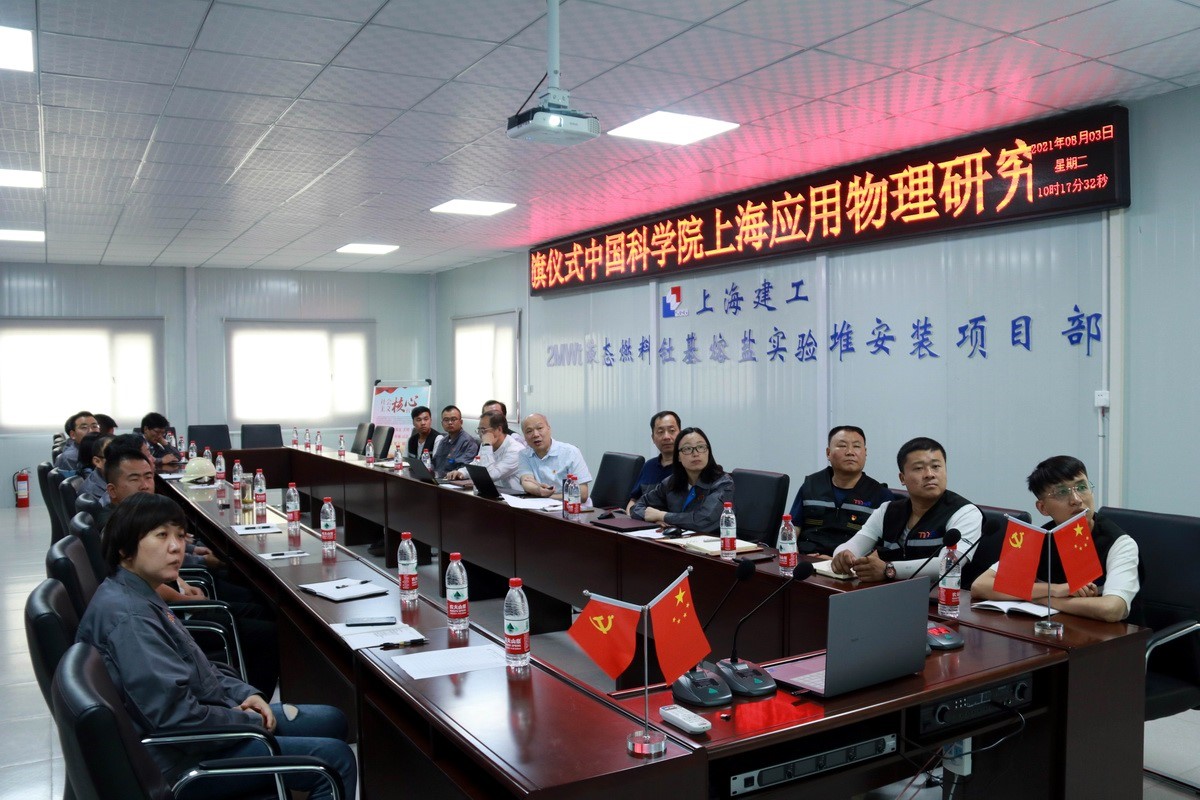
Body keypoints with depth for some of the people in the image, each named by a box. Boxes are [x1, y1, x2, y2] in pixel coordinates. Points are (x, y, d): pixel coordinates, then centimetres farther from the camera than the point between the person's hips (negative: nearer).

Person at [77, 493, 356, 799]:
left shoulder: (139, 596, 7)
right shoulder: (128, 616, -25)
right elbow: (176, 716, -29)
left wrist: (245, 694, 3)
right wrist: (250, 722, -13)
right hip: (186, 757, -10)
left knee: (332, 721, 14)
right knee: (335, 758, -13)